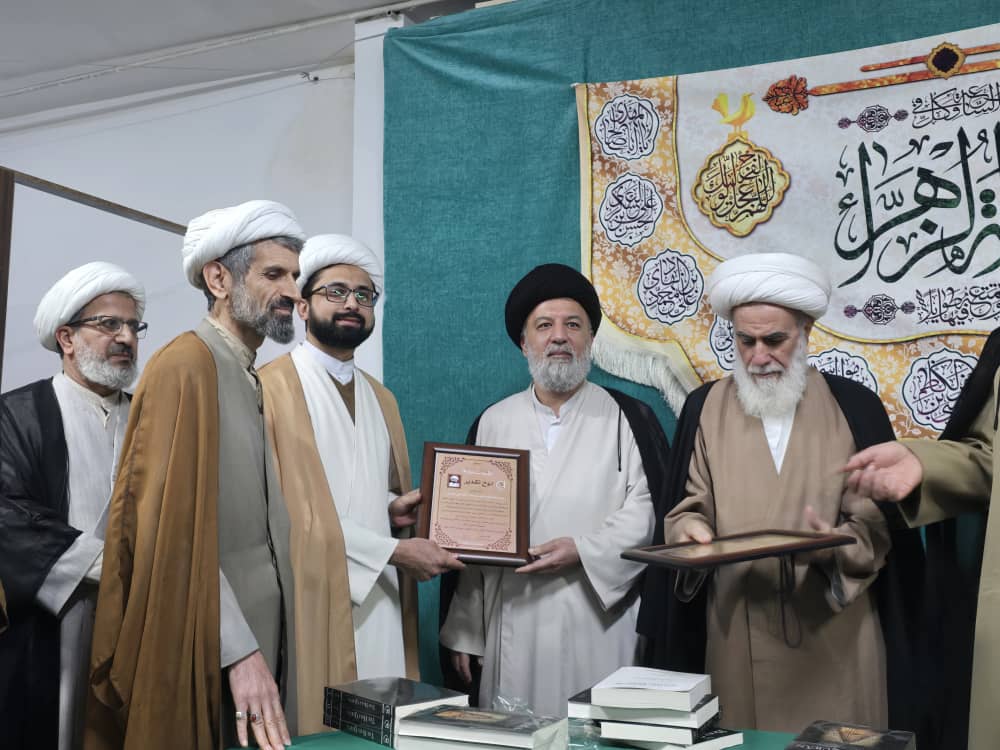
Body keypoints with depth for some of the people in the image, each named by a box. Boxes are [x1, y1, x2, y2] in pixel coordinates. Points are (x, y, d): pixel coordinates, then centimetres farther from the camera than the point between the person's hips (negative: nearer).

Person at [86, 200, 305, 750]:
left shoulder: (253, 381, 13)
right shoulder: (186, 366, -13)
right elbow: (175, 528, -20)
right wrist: (239, 650, -21)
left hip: (259, 640, 8)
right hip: (213, 654, -8)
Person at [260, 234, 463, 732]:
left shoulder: (381, 398, 17)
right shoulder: (269, 387, -6)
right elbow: (279, 504, -13)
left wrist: (394, 507, 0)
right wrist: (392, 550, -13)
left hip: (379, 604, 6)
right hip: (310, 603, -6)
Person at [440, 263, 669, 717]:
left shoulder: (629, 419, 3)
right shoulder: (493, 423, 10)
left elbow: (651, 509, -4)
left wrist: (584, 549, -18)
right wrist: (463, 631, 8)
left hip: (599, 625, -2)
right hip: (512, 627, 2)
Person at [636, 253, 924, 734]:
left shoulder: (855, 406, 0)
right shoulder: (705, 408, 4)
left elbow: (878, 520, -3)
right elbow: (687, 508, 5)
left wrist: (836, 545, -23)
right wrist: (692, 532, -17)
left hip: (835, 629, -1)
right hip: (737, 627, 1)